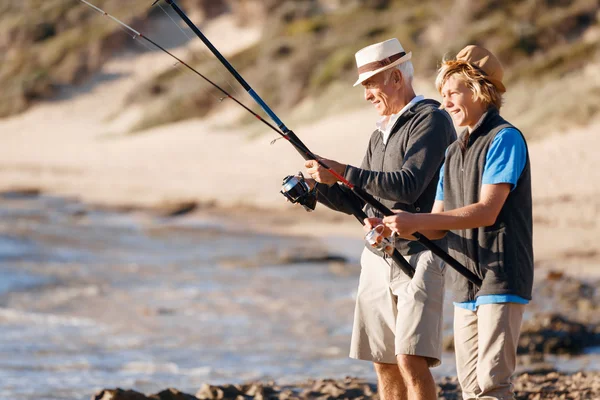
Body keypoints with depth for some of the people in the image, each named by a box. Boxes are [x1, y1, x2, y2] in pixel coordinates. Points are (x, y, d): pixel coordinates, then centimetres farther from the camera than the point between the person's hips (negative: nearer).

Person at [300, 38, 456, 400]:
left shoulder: (431, 120, -7)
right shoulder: (381, 134, 21)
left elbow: (408, 186, -20)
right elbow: (362, 202, 22)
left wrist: (343, 172, -21)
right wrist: (319, 188, 5)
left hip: (419, 258, -8)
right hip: (377, 259, 9)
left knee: (411, 360, -17)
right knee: (385, 365, 6)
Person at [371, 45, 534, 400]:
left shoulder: (504, 139, -9)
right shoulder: (454, 152, 17)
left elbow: (487, 211, -19)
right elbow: (437, 227, 15)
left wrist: (415, 220, -22)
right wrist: (393, 228, -5)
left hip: (502, 281, -8)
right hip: (466, 286, 8)